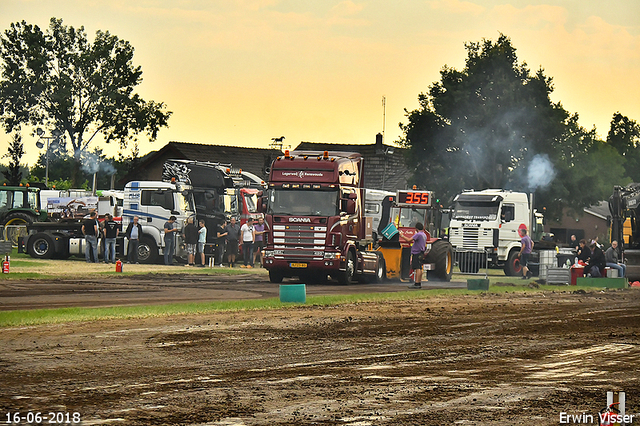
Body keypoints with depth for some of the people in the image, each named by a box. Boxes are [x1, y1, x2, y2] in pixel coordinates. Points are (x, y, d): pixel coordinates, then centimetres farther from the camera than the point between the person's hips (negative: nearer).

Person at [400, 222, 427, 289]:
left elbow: (409, 240, -21)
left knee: (417, 268, -12)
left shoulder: (418, 234, -15)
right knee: (419, 268, 12)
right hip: (421, 253, 10)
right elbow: (425, 246, 23)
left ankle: (416, 284, -16)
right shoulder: (424, 235, 14)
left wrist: (402, 236, -10)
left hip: (417, 253, -10)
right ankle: (419, 283, 16)